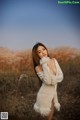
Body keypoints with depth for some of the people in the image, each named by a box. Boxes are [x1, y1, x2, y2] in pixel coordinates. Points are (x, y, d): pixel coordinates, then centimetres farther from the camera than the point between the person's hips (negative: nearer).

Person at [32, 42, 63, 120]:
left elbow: (61, 76, -6)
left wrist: (54, 80, -24)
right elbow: (47, 81, -31)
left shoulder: (54, 60, -6)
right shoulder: (38, 67, -20)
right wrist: (45, 64, -29)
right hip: (45, 94, -4)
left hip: (53, 92, 4)